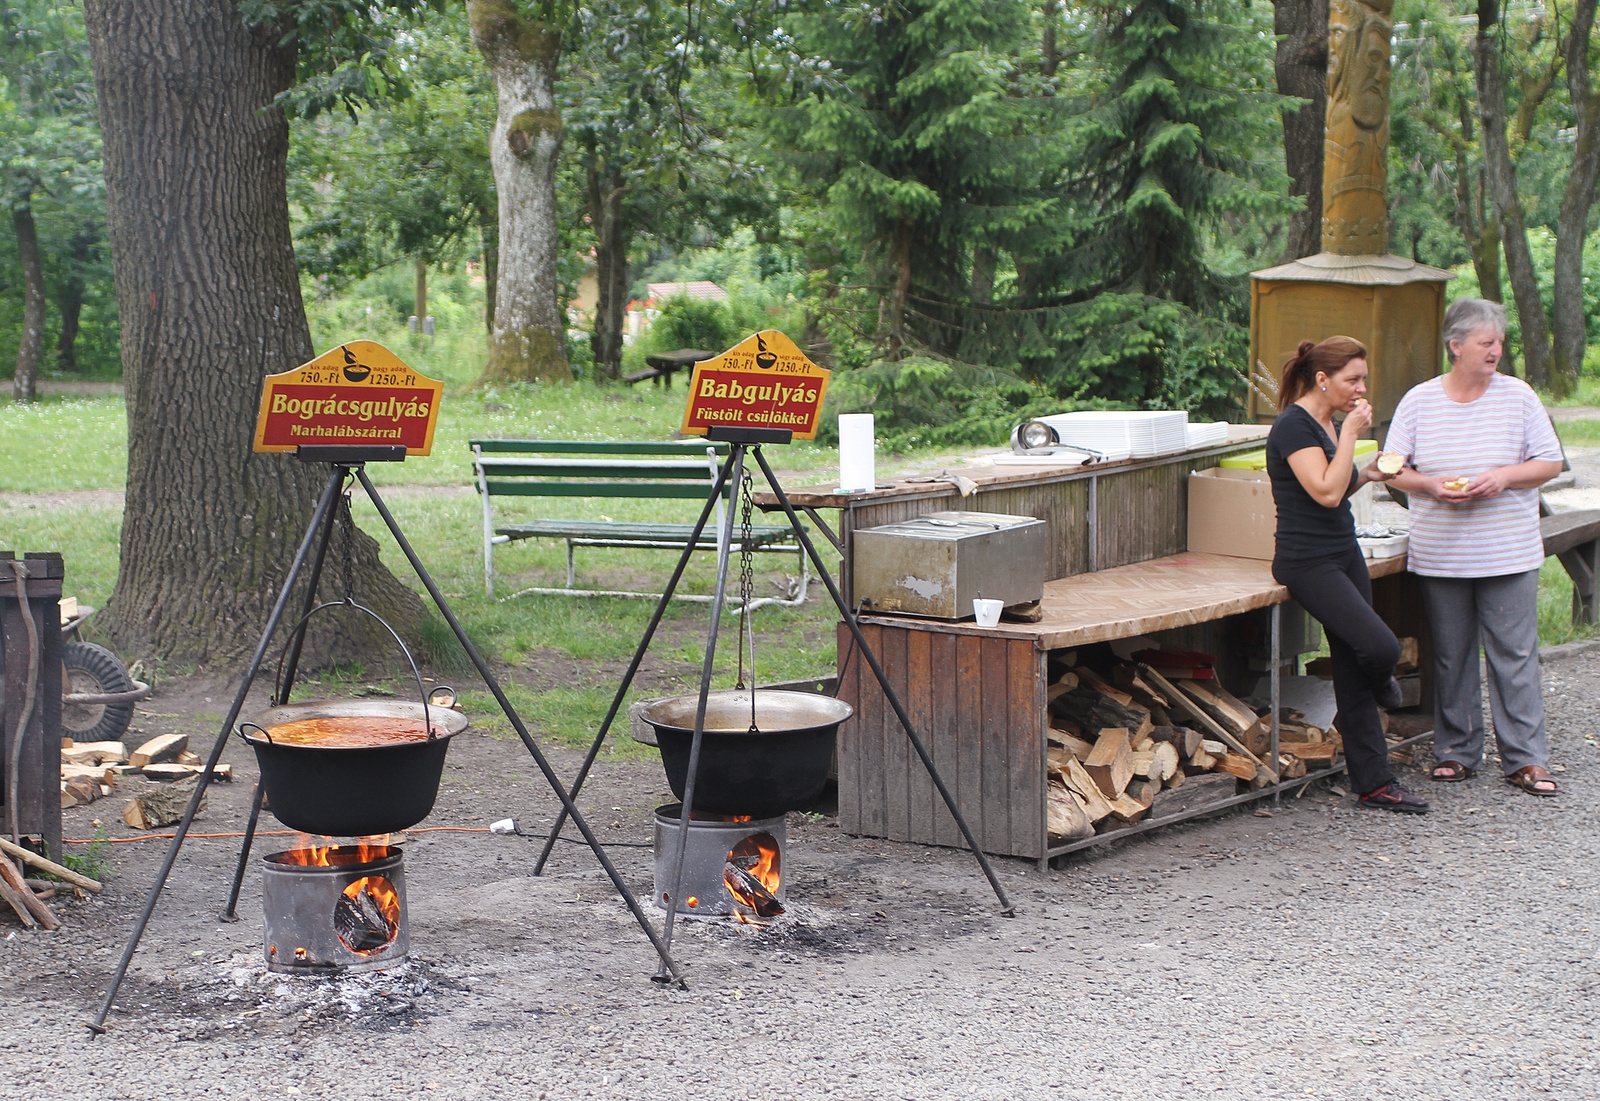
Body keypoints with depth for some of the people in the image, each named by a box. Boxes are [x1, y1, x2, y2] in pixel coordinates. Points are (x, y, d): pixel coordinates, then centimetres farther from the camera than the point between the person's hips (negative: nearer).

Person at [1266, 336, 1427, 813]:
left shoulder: (1329, 424, 12)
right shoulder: (1294, 425, -15)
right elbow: (1325, 492, -23)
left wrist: (1367, 474, 6)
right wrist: (1350, 434, -18)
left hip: (1345, 553, 9)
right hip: (1308, 561, -9)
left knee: (1354, 673, 8)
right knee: (1380, 646, -19)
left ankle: (1375, 784, 10)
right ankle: (1381, 684, 19)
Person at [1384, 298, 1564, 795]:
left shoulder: (1518, 396, 1)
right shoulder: (1418, 401, 3)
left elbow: (1550, 463, 2)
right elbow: (1395, 470, 4)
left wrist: (1504, 477, -15)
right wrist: (1432, 485, -14)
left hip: (1508, 553, -1)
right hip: (1440, 555, 1)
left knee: (1514, 655, -2)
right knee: (1451, 656, 9)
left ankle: (1526, 758, 3)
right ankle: (1457, 750, 20)